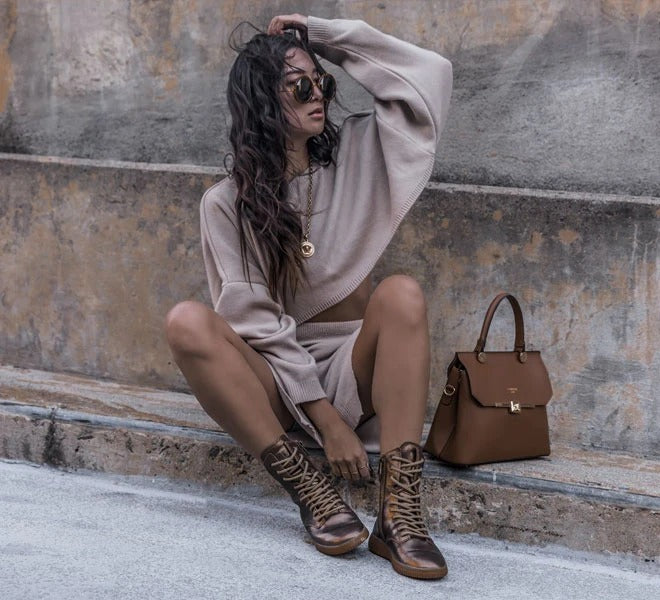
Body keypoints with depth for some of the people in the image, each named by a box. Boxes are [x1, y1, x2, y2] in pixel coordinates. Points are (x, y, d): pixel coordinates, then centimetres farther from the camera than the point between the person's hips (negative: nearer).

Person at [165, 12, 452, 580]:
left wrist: (325, 33, 0)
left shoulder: (355, 156, 7)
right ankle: (311, 490, -31)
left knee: (402, 294, -30)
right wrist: (325, 420, -19)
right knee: (187, 323, -29)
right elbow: (257, 321, -9)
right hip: (275, 380, -1)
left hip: (354, 369, 1)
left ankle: (400, 512, -37)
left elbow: (431, 74, -1)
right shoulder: (227, 203, -1)